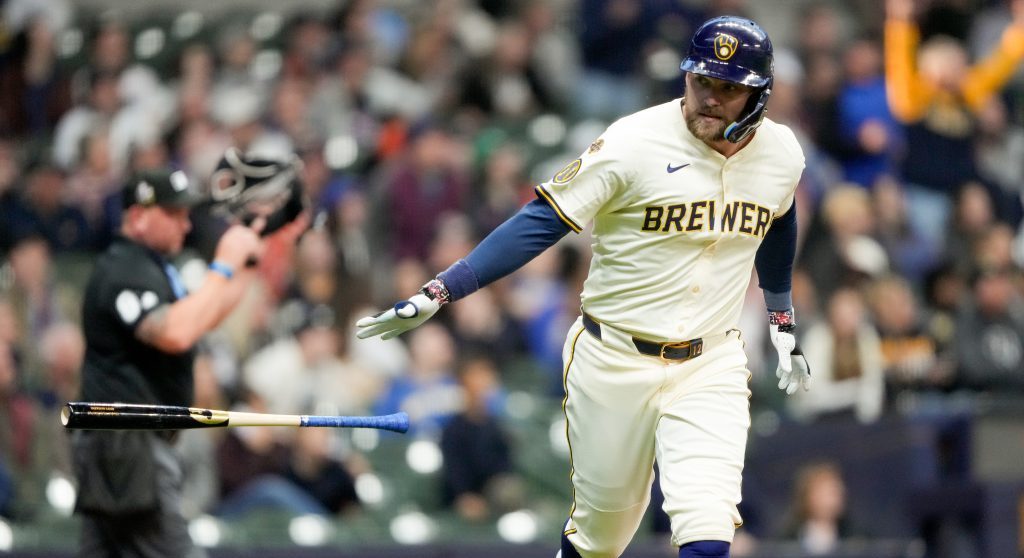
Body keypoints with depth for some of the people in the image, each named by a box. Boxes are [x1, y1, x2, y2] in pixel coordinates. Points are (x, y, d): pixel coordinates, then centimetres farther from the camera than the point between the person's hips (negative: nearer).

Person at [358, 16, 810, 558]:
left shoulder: (780, 153, -2)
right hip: (613, 364, -2)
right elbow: (541, 222, -17)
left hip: (710, 366, 2)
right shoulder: (633, 142, -17)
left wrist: (783, 321, 29)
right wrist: (437, 293, -24)